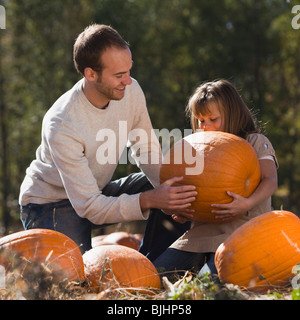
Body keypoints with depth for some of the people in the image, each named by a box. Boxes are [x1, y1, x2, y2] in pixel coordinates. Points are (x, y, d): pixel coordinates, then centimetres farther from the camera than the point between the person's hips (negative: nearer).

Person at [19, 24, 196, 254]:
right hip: (51, 204, -7)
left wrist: (165, 190, -18)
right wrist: (150, 200, -40)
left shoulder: (131, 92, -15)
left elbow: (146, 149, 1)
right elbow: (89, 207, -31)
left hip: (98, 191, 7)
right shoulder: (62, 127, -34)